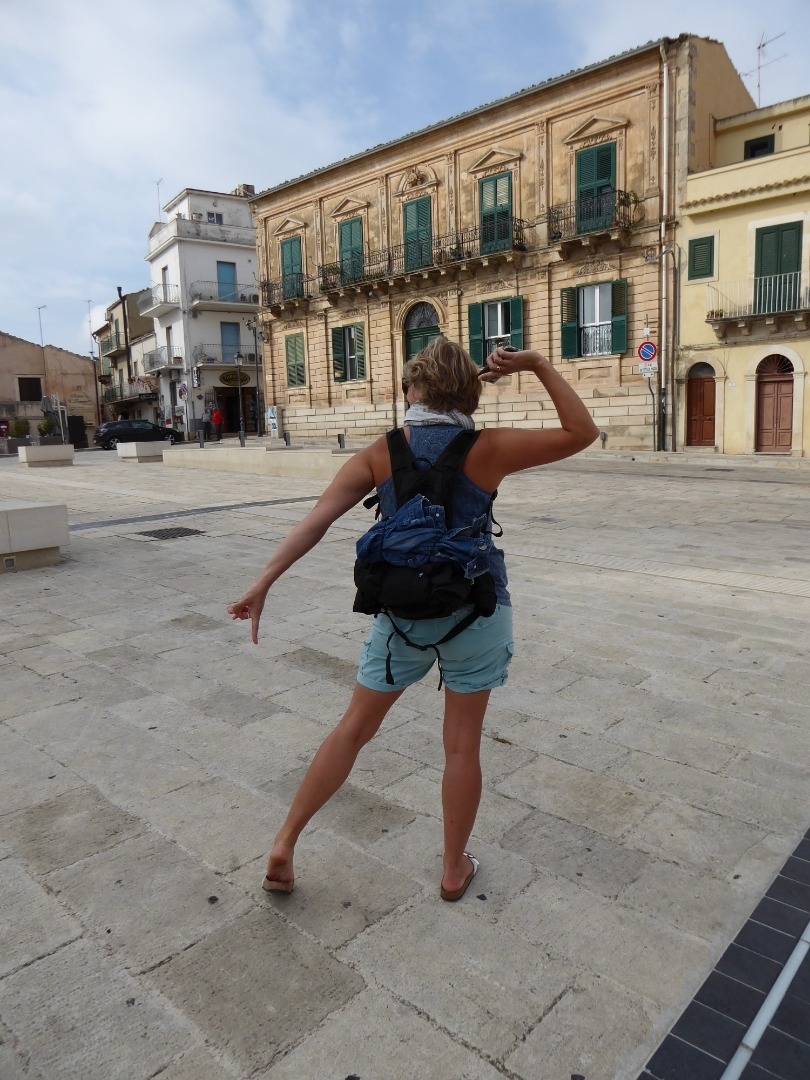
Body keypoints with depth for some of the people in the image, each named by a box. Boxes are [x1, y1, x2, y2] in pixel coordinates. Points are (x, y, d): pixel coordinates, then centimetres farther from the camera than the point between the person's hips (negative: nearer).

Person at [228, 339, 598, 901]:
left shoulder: (382, 451, -3)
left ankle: (284, 845, 23)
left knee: (355, 727, 17)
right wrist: (539, 365, -2)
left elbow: (318, 517, -11)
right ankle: (454, 869, 31)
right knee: (463, 744, 14)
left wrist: (265, 581, -10)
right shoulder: (488, 449, -7)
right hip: (474, 613, -1)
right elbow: (583, 432, 1)